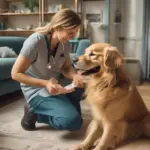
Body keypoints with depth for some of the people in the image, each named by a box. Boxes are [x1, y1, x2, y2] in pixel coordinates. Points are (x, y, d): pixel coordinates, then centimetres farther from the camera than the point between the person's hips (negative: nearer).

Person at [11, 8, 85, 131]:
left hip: (55, 86, 8)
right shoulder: (35, 41, -26)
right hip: (37, 90, -7)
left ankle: (41, 110, 15)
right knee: (73, 121, -22)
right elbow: (16, 73, -22)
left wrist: (75, 76, -20)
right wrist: (45, 83, -33)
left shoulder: (65, 44, -7)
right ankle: (35, 112, -1)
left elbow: (66, 67, 5)